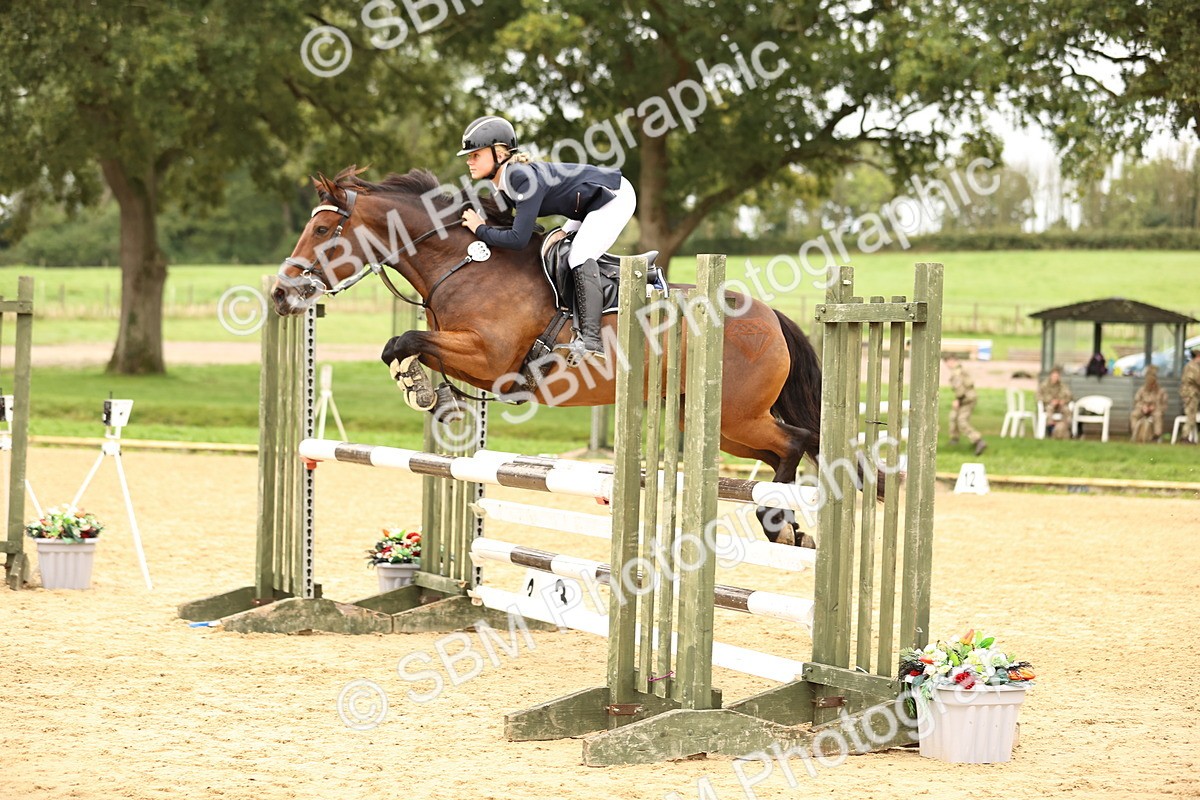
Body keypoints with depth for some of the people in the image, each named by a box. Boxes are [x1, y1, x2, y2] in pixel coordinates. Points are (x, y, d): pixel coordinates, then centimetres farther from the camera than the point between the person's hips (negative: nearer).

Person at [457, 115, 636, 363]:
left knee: (580, 258, -22)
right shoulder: (502, 182, -2)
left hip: (615, 196, -10)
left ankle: (591, 341, -28)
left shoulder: (524, 178, -31)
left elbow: (518, 239, -34)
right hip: (590, 205, 10)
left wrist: (481, 230, -22)